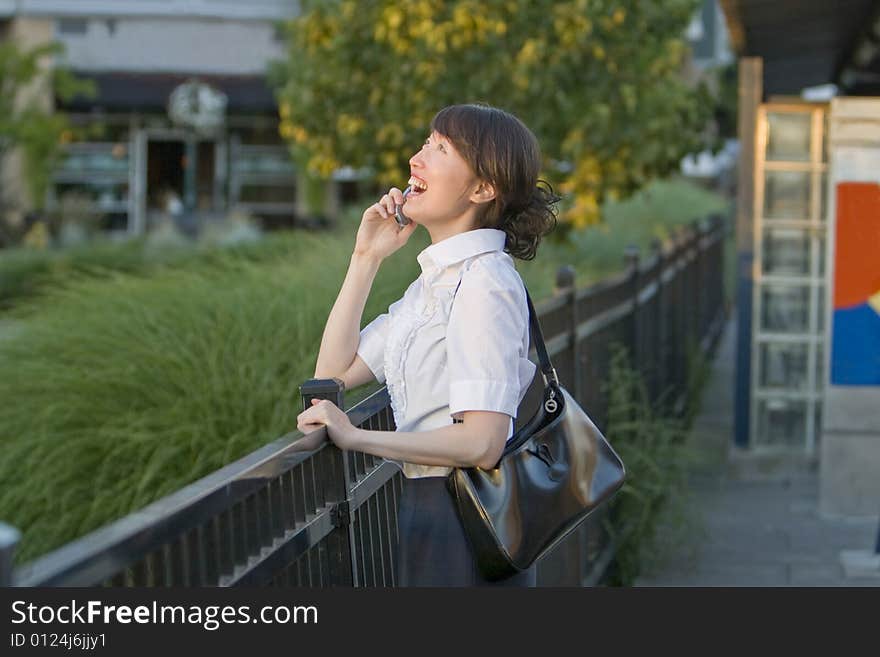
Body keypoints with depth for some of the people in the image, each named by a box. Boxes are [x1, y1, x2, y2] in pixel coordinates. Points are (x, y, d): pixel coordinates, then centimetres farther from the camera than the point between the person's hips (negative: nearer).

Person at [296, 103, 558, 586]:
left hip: (465, 527, -9)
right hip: (430, 511, 10)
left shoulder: (484, 283, -18)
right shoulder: (435, 281, 13)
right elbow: (335, 373, 10)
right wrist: (366, 258, 6)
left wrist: (357, 437, -21)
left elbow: (481, 443, -25)